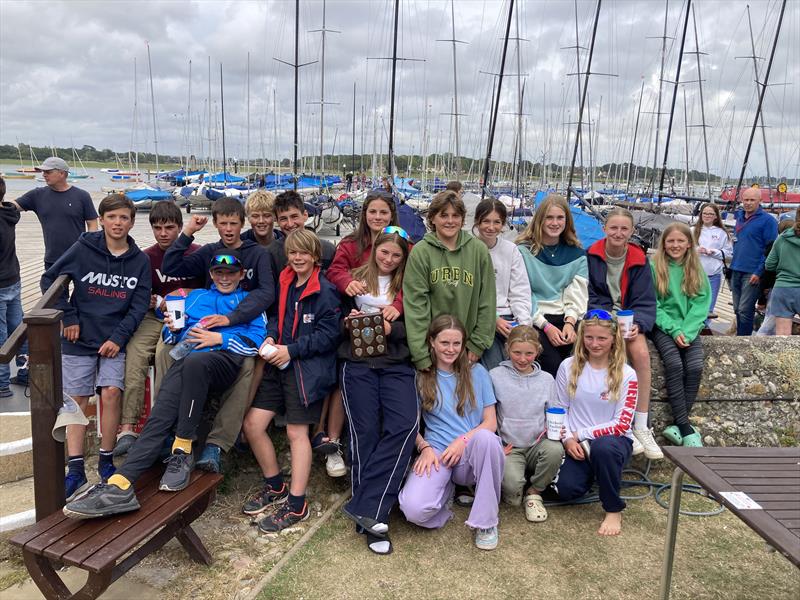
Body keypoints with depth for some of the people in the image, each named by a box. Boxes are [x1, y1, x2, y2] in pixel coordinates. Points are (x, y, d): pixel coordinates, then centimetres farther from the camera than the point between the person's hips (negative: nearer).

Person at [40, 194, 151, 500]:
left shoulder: (139, 260, 1)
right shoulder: (83, 248, -3)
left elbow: (140, 304, -1)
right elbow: (49, 279, 2)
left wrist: (118, 337, -10)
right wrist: (69, 318, -3)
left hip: (116, 340, 0)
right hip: (80, 338, 0)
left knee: (112, 392, -13)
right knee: (78, 399, 0)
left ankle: (106, 461, 2)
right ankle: (76, 470, 5)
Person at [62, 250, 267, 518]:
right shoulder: (194, 296, 35)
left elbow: (257, 340, 7)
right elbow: (171, 336, 29)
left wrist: (220, 338, -3)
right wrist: (172, 328, 6)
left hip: (225, 358, -3)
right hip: (186, 360, 3)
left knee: (194, 363, -41)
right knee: (161, 413, -27)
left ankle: (182, 452, -33)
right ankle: (120, 484, -41)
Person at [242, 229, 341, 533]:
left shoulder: (324, 291, -11)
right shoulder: (285, 283, 10)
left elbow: (329, 334, -15)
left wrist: (292, 350, -17)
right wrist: (270, 337, -2)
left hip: (307, 368, -7)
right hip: (279, 364, 7)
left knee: (297, 432, -1)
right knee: (252, 424, 5)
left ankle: (296, 505, 12)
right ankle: (275, 487, 25)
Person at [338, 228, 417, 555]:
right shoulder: (355, 279, 11)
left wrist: (392, 329, -12)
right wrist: (350, 321, -7)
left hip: (397, 364, 1)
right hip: (358, 362, 0)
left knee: (404, 426, -19)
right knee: (365, 432, -5)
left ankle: (365, 508, -15)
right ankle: (372, 514, 4)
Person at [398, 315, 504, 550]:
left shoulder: (477, 372, 9)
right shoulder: (421, 377, 8)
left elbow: (491, 422, 5)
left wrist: (463, 440, -12)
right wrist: (425, 447, -10)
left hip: (472, 453, 1)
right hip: (437, 452, 0)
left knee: (486, 438, -38)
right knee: (414, 509, -30)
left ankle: (486, 521, -18)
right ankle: (447, 489, 8)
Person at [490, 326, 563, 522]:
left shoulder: (547, 379, 7)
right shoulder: (496, 376, -2)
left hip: (537, 444, 3)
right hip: (508, 447, -3)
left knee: (555, 449, -32)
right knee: (513, 485, -32)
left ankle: (534, 493, -4)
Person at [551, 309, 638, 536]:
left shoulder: (626, 375, -6)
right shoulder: (569, 367, -1)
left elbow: (621, 424, -9)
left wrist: (580, 434, -12)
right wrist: (568, 439, -12)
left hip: (614, 440, -2)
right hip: (577, 443, 2)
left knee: (602, 448, -39)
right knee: (566, 490, -22)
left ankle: (613, 511, -14)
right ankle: (592, 473, 16)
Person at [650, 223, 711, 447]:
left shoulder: (697, 271, 10)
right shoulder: (654, 267, 1)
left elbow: (701, 305, 2)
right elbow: (652, 304, -4)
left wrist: (686, 331, -13)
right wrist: (674, 330, -14)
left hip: (689, 328, 3)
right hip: (663, 327, -3)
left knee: (695, 367, -22)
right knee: (674, 365, -26)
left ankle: (677, 426, -17)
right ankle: (686, 428, -21)